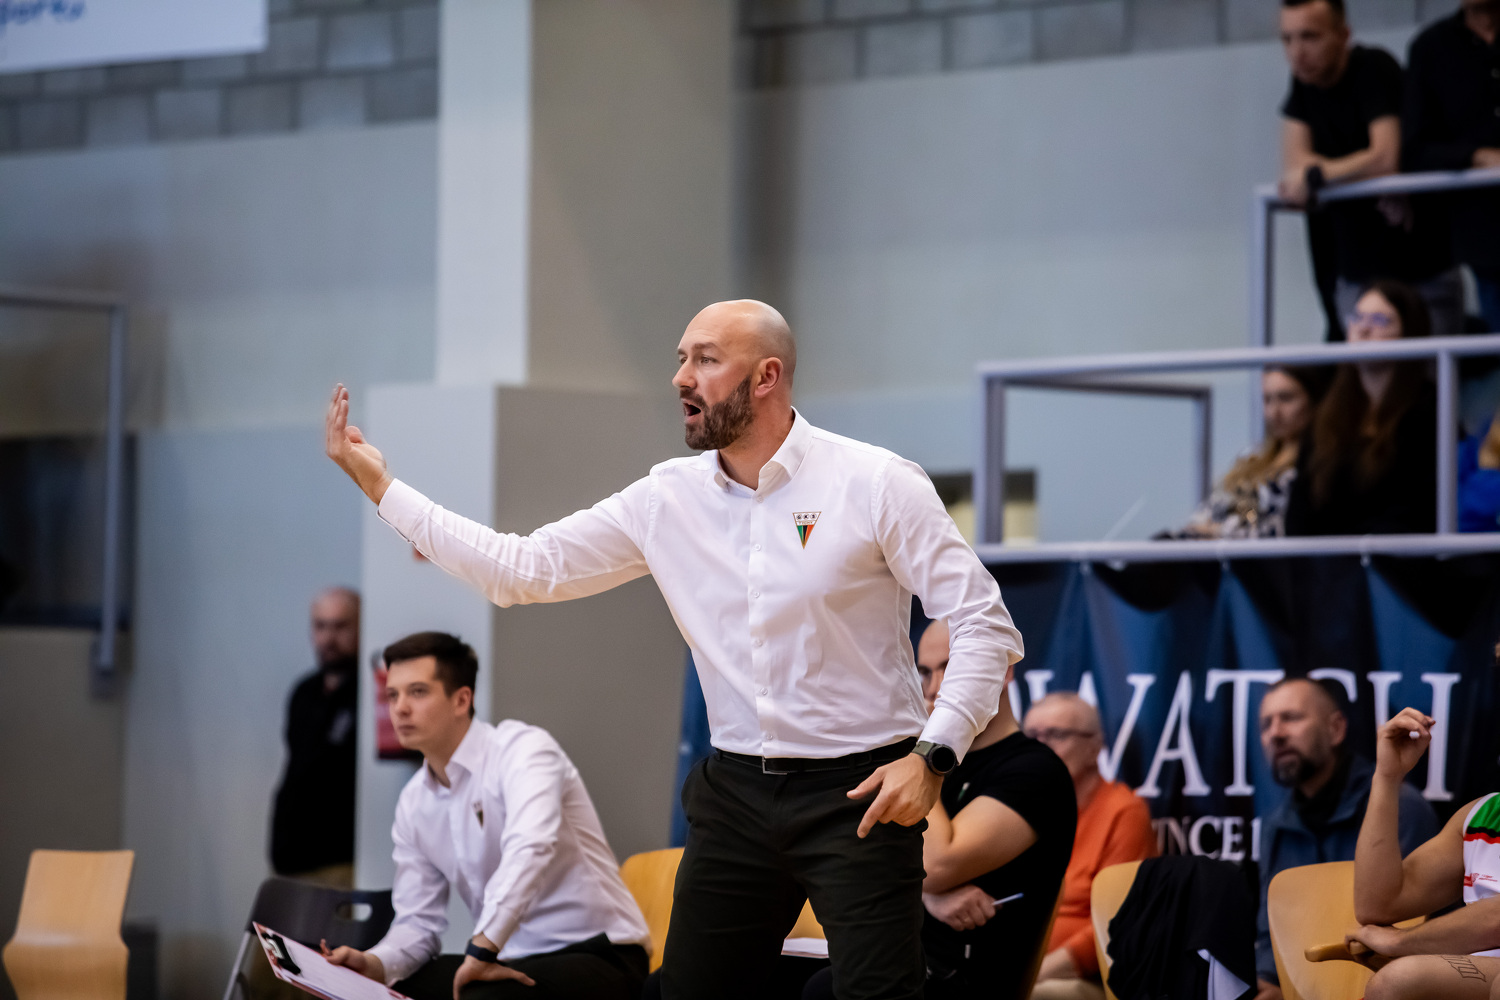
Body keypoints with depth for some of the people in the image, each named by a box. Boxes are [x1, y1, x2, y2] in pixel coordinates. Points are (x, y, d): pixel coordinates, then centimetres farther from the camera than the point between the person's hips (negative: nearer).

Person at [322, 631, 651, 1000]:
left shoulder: (522, 749, -14)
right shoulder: (414, 803, 10)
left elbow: (530, 848, -32)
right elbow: (419, 921, 11)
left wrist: (481, 950, -36)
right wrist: (375, 964, -11)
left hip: (597, 954, -7)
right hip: (511, 963, 7)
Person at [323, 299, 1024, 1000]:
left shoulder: (874, 484, -8)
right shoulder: (666, 499, 5)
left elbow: (982, 620, -8)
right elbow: (523, 569, 5)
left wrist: (932, 754, -18)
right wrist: (380, 486, 2)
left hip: (859, 791, -5)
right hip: (736, 790, 5)